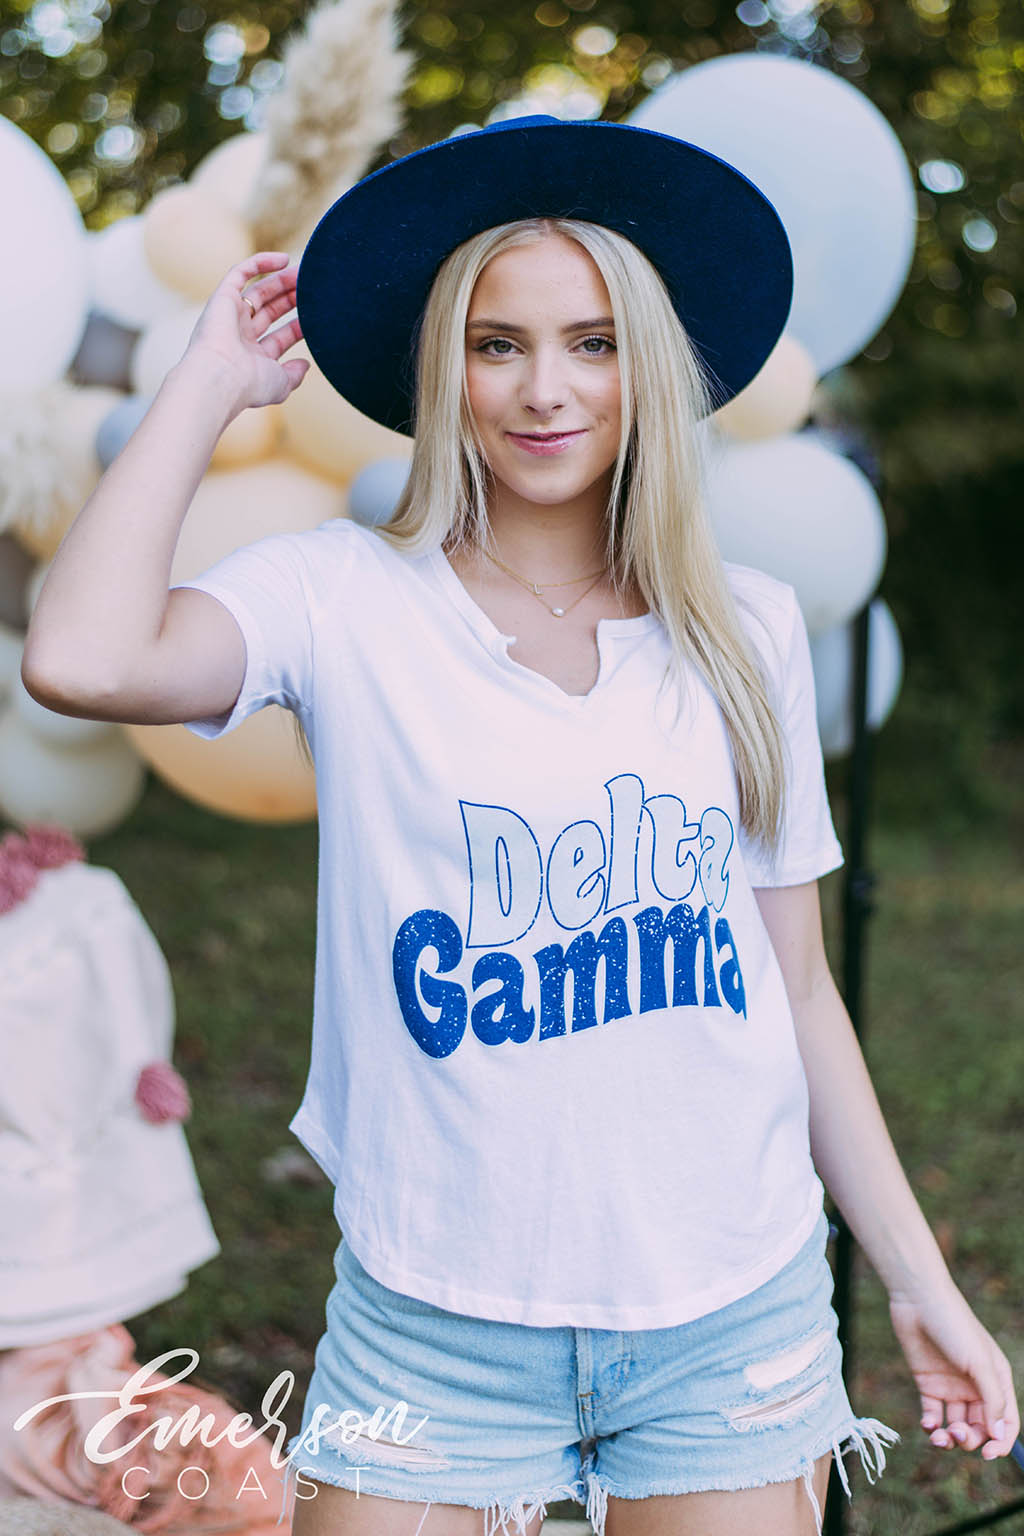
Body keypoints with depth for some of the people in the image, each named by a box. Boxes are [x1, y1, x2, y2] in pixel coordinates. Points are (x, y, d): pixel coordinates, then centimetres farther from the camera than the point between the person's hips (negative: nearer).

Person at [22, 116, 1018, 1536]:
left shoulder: (748, 631, 3)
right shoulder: (345, 601, -5)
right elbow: (84, 662, -26)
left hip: (732, 1314, 3)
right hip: (437, 1323, -2)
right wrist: (213, 382, -11)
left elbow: (797, 988, 9)